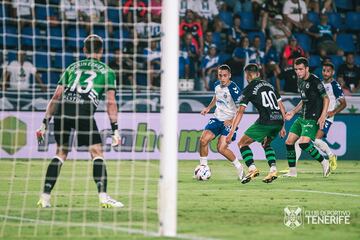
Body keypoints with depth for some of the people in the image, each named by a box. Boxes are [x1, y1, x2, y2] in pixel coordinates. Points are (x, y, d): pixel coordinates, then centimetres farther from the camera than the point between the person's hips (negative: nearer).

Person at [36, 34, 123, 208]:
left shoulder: (72, 68, 27)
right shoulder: (107, 72, 19)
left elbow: (56, 97, 21)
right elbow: (110, 102, 9)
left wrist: (45, 124, 22)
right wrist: (115, 130, 8)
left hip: (61, 109, 3)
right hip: (84, 111, -3)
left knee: (61, 153, 16)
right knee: (97, 153, 6)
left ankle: (45, 197, 10)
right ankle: (103, 197, -4)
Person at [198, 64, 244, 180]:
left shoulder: (233, 89, -18)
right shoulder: (217, 85, 4)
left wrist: (232, 121, -25)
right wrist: (209, 107, 15)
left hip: (229, 122, -6)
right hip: (217, 118, 6)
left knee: (221, 148, -16)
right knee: (203, 140, -11)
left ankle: (239, 167, 5)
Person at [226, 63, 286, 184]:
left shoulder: (249, 89, 5)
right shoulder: (269, 85, 22)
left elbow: (240, 112, 0)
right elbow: (281, 106, 21)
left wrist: (231, 132, 0)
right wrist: (282, 127, 27)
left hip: (265, 121, -6)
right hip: (279, 120, 6)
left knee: (242, 143, 7)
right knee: (265, 144, 30)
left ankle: (252, 168, -12)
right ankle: (273, 170, 12)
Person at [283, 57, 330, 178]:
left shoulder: (315, 81, -14)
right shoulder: (300, 81, 12)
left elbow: (326, 98, -12)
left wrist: (323, 116, -19)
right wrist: (293, 112, 18)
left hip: (313, 118, -9)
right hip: (302, 117, 9)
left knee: (303, 143, -23)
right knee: (289, 142, 4)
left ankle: (324, 162, -6)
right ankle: (292, 171, 14)